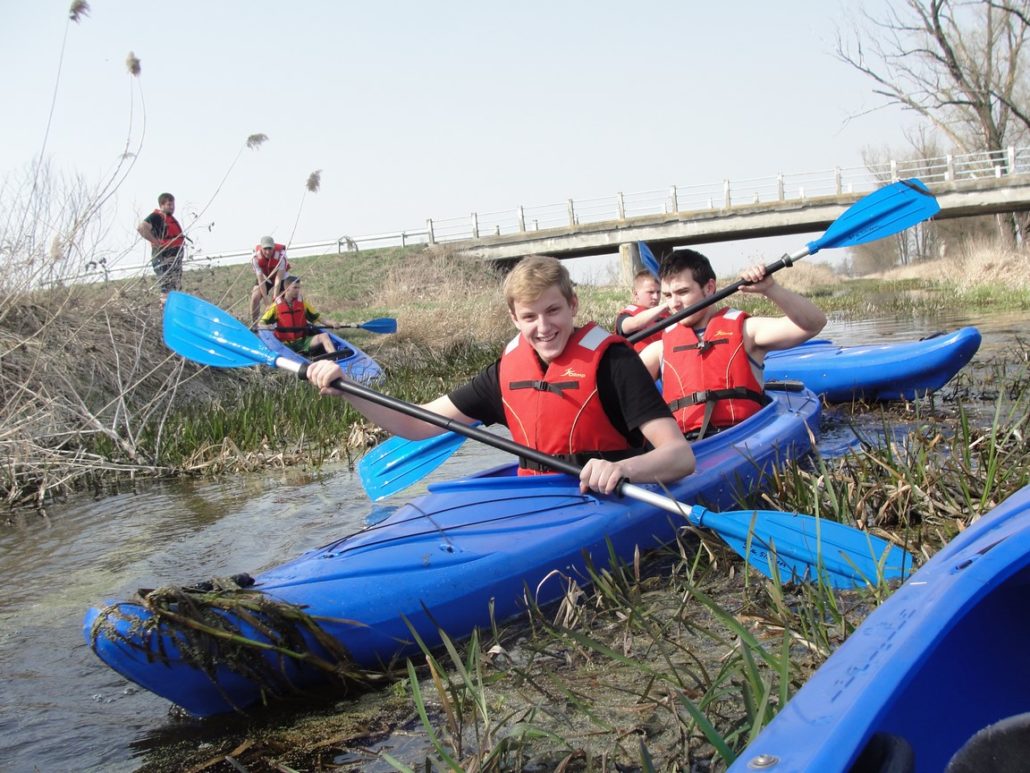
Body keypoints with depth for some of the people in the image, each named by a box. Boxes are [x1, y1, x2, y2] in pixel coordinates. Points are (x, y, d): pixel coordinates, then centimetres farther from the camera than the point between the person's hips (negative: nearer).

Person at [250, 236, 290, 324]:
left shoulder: (280, 256, -36)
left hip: (281, 278, -1)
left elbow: (278, 280, -35)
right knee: (255, 298, -19)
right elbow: (261, 280, -29)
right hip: (265, 278, 1)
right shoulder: (256, 258, -31)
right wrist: (266, 300, -31)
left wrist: (275, 298, -38)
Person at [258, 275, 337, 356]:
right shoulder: (276, 306, 2)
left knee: (324, 336, -23)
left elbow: (316, 317, 18)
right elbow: (260, 324, 0)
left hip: (303, 341, 2)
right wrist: (267, 327, -25)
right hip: (285, 344, -2)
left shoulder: (302, 303, 11)